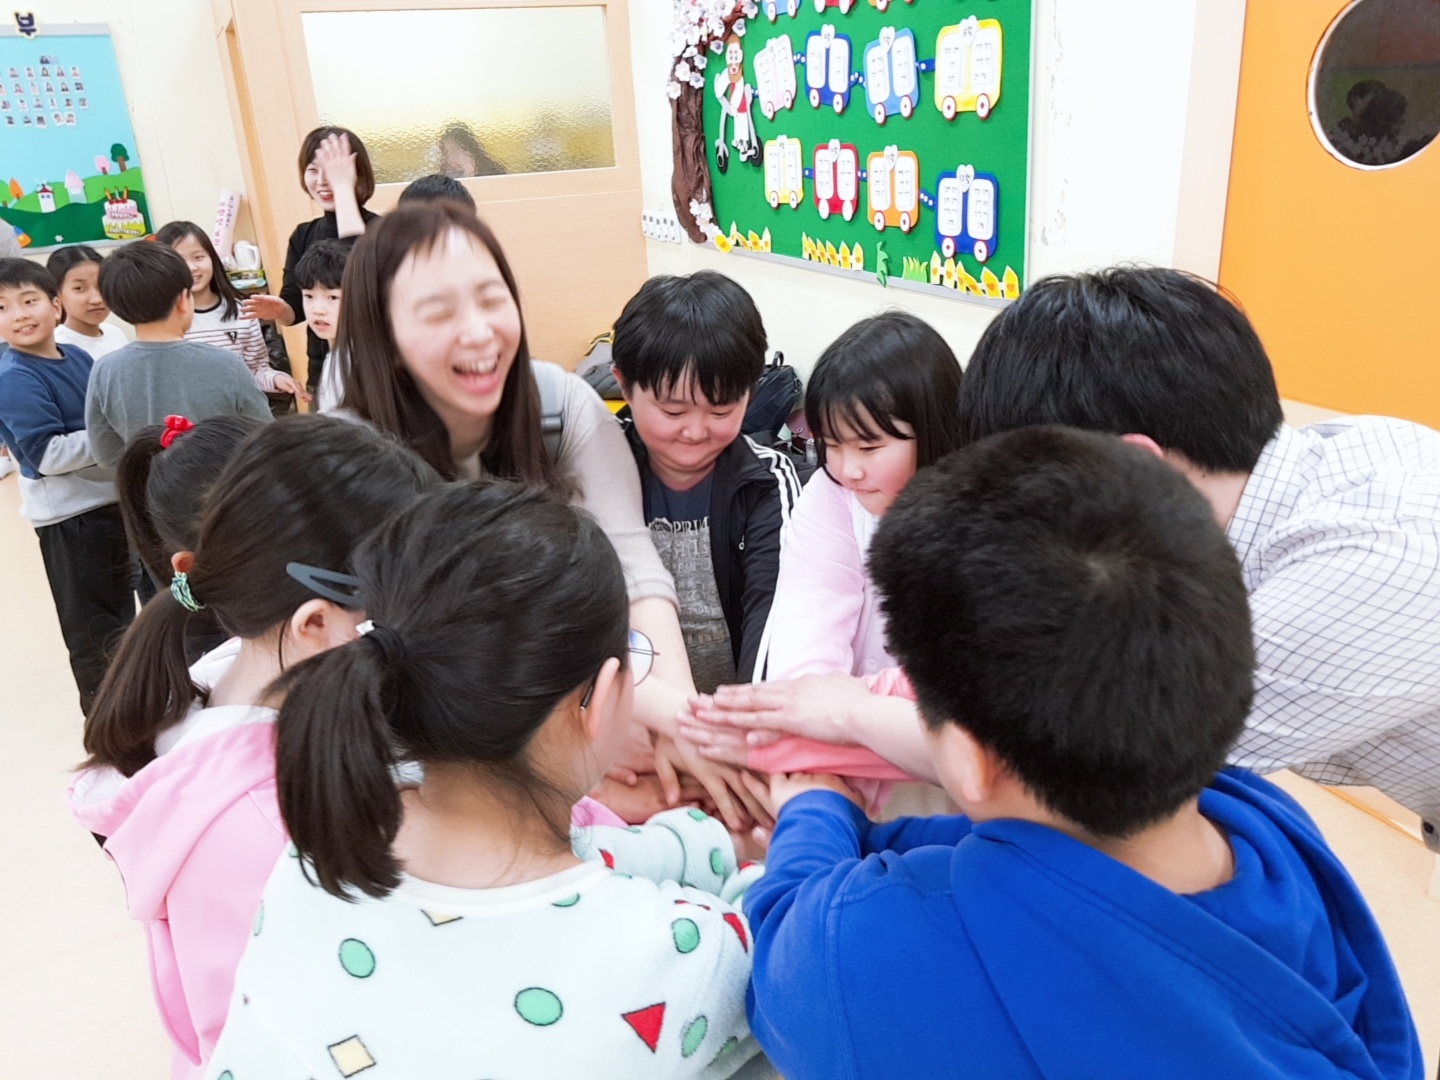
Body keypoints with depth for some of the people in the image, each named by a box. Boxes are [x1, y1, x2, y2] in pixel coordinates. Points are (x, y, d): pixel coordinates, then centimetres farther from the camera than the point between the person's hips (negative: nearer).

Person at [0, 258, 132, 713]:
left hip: (113, 500, 8)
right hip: (70, 517, -8)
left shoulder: (78, 358, 5)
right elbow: (47, 453, -23)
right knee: (91, 626, 5)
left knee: (121, 610, 23)